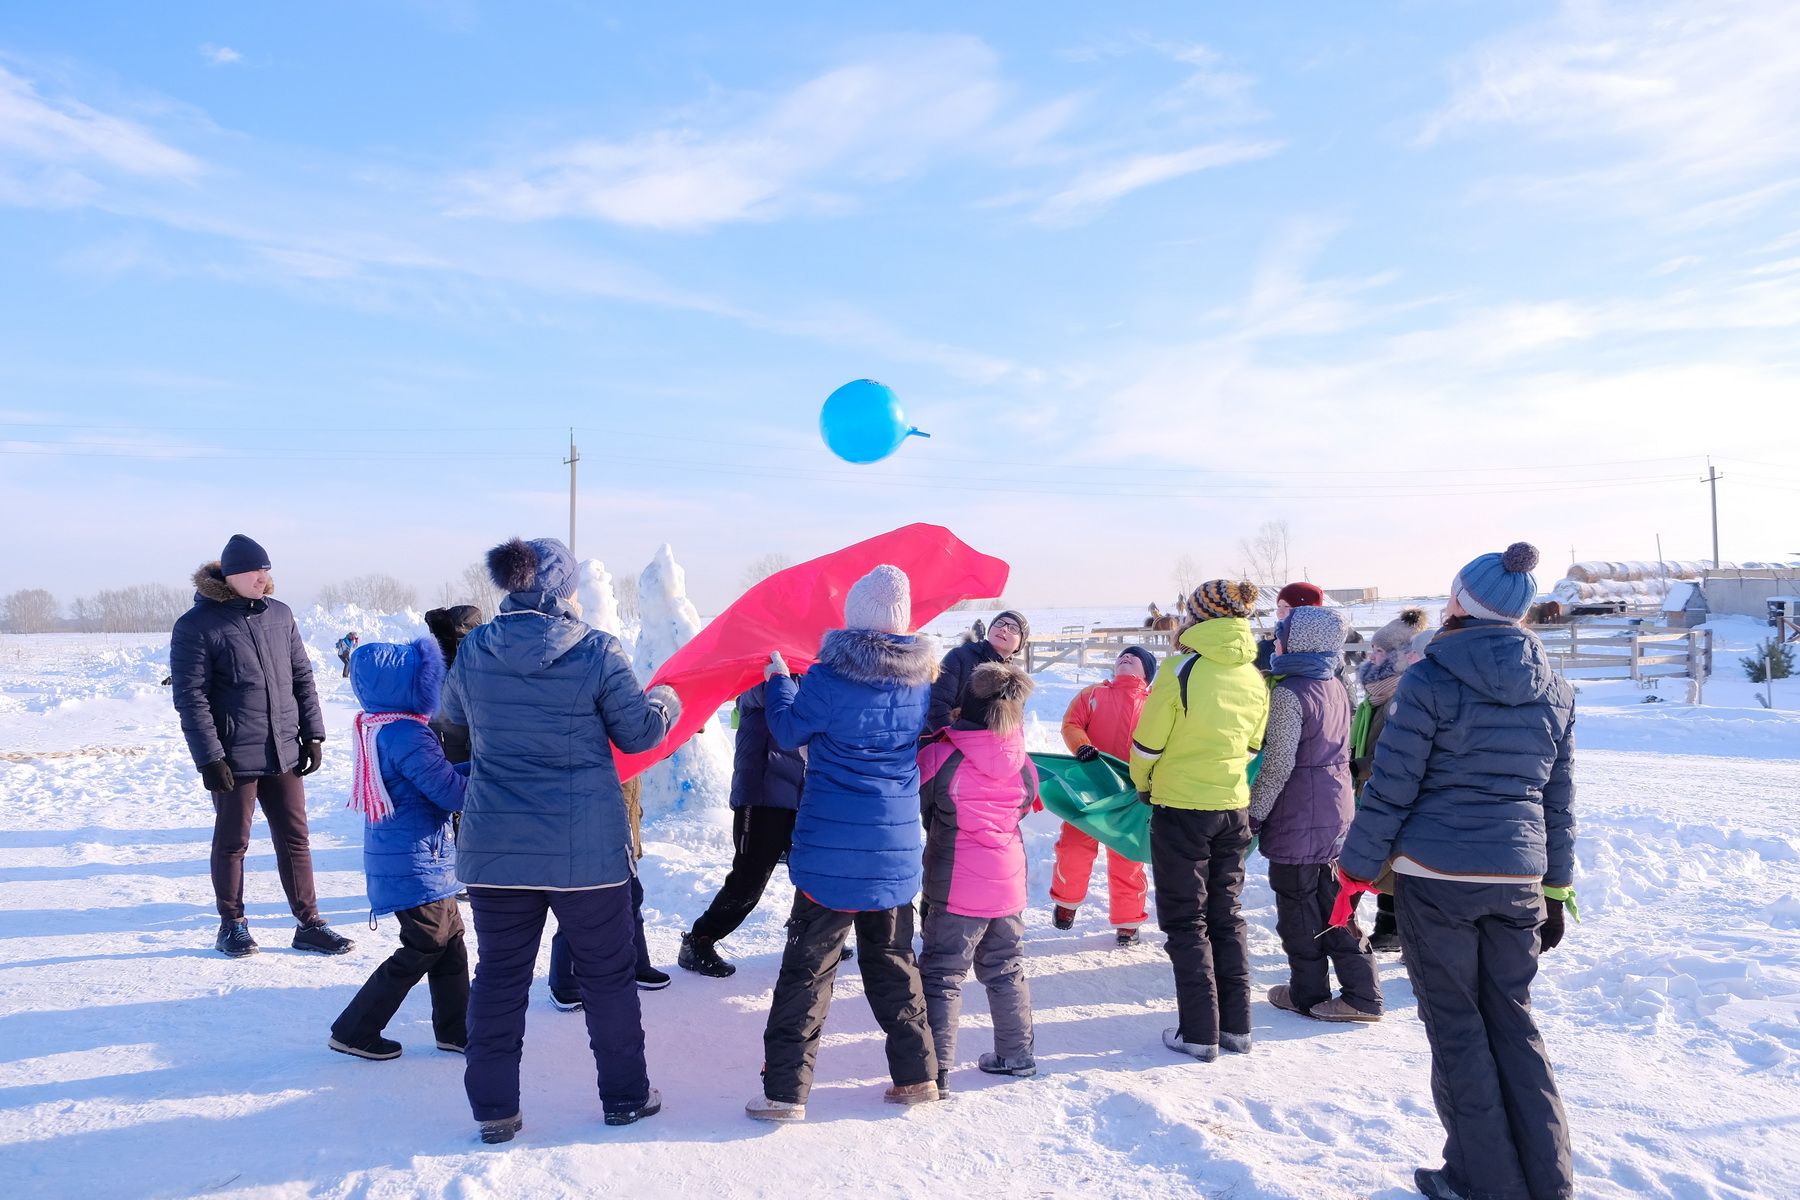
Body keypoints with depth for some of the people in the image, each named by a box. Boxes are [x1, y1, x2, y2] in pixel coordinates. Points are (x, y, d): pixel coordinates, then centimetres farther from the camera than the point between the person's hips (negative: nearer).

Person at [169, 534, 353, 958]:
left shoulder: (280, 615, 7)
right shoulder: (196, 626, -9)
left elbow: (302, 678, 12)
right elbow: (190, 697, -11)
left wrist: (313, 734, 7)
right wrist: (209, 757, -15)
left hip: (284, 754, 5)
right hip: (234, 758, -5)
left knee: (295, 838, 9)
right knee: (232, 842, 9)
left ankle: (308, 924, 17)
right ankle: (232, 925, 24)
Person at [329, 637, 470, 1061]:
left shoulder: (374, 726, 7)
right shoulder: (407, 736, -24)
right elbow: (449, 791, -21)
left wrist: (470, 770, 6)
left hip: (395, 858, 10)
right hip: (414, 865, -10)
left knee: (450, 940, 16)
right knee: (424, 948, 3)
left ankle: (455, 1029, 26)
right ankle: (354, 1031, 12)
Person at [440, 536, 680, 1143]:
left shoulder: (473, 650, -3)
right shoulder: (596, 652, -13)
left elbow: (455, 717, 16)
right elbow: (638, 731, -4)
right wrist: (667, 699, 17)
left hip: (495, 847, 3)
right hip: (587, 848, -2)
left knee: (499, 977, 14)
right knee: (608, 973, 14)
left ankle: (494, 1109, 19)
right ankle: (624, 1095, 26)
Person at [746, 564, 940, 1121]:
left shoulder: (830, 677, -14)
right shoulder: (919, 678, 1)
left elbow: (789, 729, 0)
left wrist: (779, 679, 17)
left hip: (831, 852, -4)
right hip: (896, 851, 5)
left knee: (807, 969, 3)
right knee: (893, 960, 19)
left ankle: (785, 1088, 5)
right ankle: (917, 1073, 23)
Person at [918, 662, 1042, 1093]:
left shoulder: (938, 758, -15)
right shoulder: (1022, 764, -3)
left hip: (957, 891, -5)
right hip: (1009, 885, 5)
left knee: (941, 976, 3)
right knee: (1006, 970, 21)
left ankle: (935, 1072, 1)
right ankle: (1016, 1053, 31)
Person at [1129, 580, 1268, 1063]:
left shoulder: (1179, 673, -17)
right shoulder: (1255, 679, 0)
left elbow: (1146, 746, -9)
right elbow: (1252, 744, 13)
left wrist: (1143, 785, 10)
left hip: (1180, 809, -5)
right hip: (1234, 809, 5)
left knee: (1185, 920, 6)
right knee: (1226, 914, 17)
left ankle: (1199, 1032, 8)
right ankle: (1237, 1026, 21)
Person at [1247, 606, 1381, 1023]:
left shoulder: (1287, 693, -18)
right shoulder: (1336, 687, 7)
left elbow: (1278, 765, -19)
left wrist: (1254, 813, -11)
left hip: (1297, 818, -8)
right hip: (1336, 813, 8)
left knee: (1297, 909, 7)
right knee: (1332, 902, 16)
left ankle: (1308, 993, 19)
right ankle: (1361, 993, 17)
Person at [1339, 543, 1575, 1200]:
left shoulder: (1430, 681, -10)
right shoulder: (1555, 690, 8)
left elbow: (1389, 788, -10)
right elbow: (1559, 802, 13)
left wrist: (1357, 871, -2)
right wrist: (1555, 890, 21)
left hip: (1436, 875, -5)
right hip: (1519, 878, 5)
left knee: (1456, 1025, 7)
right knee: (1513, 1021, 16)